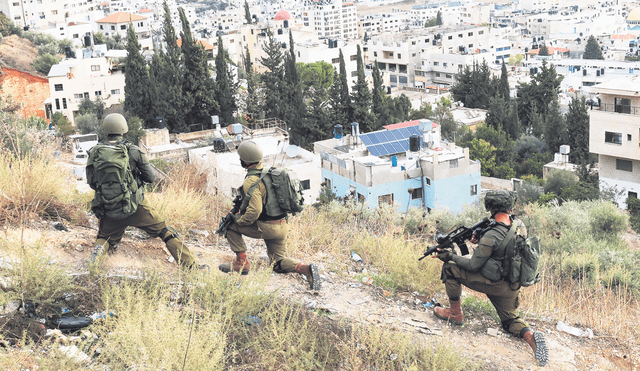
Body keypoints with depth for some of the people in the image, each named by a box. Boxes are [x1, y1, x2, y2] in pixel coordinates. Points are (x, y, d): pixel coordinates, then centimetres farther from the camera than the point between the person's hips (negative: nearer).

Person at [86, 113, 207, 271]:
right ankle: (191, 265, 8)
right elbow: (151, 177, 0)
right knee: (166, 233, 12)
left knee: (105, 238, 27)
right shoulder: (133, 151, -8)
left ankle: (99, 246, -7)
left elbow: (92, 183, 7)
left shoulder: (94, 153, -2)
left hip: (108, 209, 2)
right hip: (136, 207, -2)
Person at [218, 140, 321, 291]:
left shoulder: (251, 181, -17)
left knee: (231, 225, 8)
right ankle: (304, 268, -5)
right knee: (277, 263, 21)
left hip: (266, 228, -8)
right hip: (282, 226, 8)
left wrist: (240, 221, -9)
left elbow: (255, 210, -26)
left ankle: (242, 263, 7)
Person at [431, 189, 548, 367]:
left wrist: (450, 256, -8)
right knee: (510, 320, 24)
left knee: (449, 269, 1)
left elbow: (473, 265, -18)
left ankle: (455, 313, 14)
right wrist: (480, 240, 9)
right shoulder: (520, 225, -4)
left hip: (492, 283, -7)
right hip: (512, 286, 7)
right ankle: (530, 335, -8)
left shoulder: (491, 236, -26)